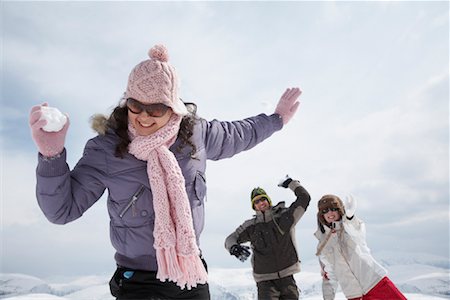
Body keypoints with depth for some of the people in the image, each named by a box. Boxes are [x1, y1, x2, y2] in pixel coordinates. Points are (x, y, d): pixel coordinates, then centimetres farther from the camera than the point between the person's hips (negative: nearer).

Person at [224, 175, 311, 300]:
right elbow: (230, 239, 7)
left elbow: (304, 197, 1)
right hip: (265, 279, -1)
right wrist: (233, 248, -16)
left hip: (287, 276, 1)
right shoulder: (250, 226, 2)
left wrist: (291, 183, 11)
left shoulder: (284, 217, 0)